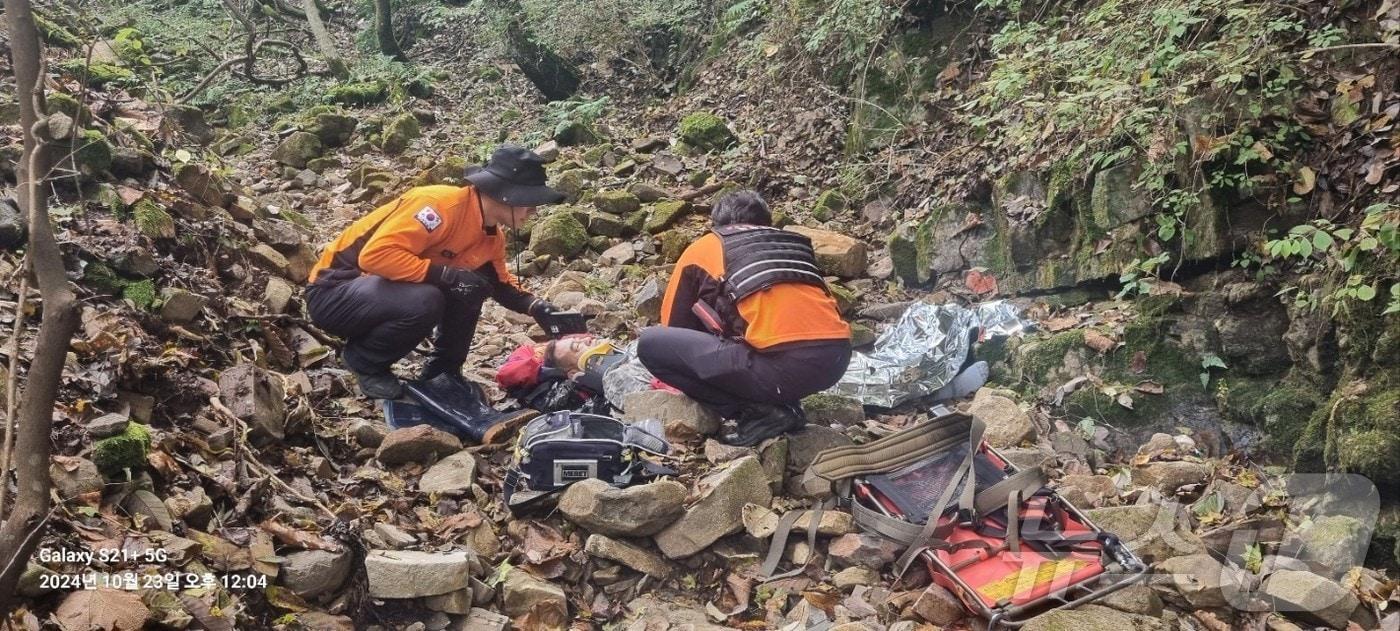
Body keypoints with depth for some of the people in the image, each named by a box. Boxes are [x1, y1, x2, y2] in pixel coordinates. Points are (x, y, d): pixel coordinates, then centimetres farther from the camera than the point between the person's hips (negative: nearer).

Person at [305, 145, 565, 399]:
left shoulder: (492, 235, 1)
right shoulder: (440, 205, -27)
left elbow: (500, 282, 18)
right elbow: (375, 255, -34)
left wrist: (534, 306, -1)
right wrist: (447, 274, -31)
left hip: (381, 291, 8)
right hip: (334, 292, -8)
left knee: (471, 287, -4)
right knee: (424, 302, -33)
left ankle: (442, 371, 9)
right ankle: (363, 361, -7)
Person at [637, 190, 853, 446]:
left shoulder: (702, 248, 20)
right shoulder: (795, 243, 32)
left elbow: (674, 322, 29)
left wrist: (677, 376, 50)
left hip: (783, 363, -6)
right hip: (836, 358, 6)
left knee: (650, 343, 8)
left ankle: (757, 412, 1)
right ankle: (784, 404, 14)